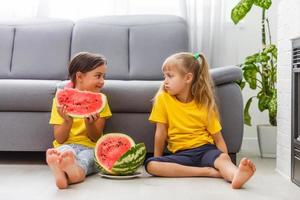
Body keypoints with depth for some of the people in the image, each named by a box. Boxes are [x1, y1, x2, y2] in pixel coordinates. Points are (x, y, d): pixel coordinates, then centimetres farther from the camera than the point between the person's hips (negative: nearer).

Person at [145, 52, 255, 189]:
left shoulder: (204, 105, 1)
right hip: (181, 154, 1)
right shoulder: (163, 99, 1)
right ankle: (209, 172, -33)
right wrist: (159, 162, 2)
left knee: (222, 158, -33)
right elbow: (160, 134, 3)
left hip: (205, 149, 0)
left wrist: (226, 161, -11)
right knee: (150, 164, -28)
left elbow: (218, 139, 3)